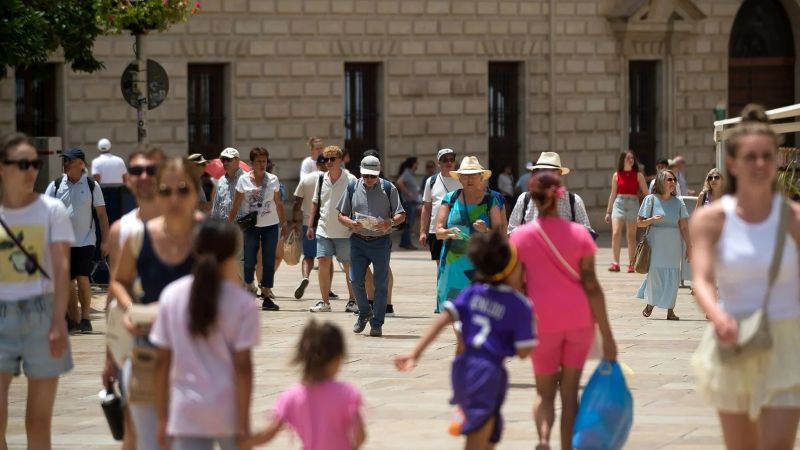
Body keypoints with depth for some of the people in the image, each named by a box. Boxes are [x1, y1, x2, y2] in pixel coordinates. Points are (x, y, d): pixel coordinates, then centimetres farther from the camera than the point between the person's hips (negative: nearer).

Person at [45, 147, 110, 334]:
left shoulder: (91, 185, 1)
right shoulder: (56, 185, 4)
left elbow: (101, 214, 2)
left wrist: (105, 241, -3)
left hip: (85, 241, -2)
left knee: (82, 279, -13)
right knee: (67, 282, 4)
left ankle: (85, 318, -2)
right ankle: (73, 320, 14)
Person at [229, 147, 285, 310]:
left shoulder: (273, 180, 2)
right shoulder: (244, 180, -2)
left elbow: (278, 204, 10)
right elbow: (236, 205, 1)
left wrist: (283, 224, 9)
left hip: (270, 226, 1)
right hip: (251, 226, -1)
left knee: (269, 262, 0)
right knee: (249, 261, 2)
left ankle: (266, 296, 3)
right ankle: (249, 288, 24)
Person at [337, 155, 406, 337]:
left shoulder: (388, 188, -2)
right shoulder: (353, 188, 4)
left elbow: (401, 215, -1)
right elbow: (341, 214, 9)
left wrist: (389, 223, -22)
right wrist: (350, 223, -13)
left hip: (381, 242, -1)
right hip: (358, 241, 2)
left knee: (381, 284, 1)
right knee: (355, 280, -4)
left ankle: (377, 324, 10)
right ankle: (364, 312, 22)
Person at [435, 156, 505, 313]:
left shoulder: (491, 201, 5)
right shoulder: (450, 199, 10)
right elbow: (438, 231, 5)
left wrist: (486, 230, -21)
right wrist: (449, 233, -17)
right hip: (453, 263, 2)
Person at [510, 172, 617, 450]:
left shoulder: (520, 237, -4)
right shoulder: (579, 234, -4)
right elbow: (591, 285, -7)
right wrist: (607, 336, -4)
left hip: (543, 322, 0)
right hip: (579, 319, 0)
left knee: (545, 393, 11)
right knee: (569, 391, 10)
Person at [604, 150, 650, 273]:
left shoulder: (638, 175, 4)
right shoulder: (617, 175, 7)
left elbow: (646, 193, 5)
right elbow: (613, 194, 13)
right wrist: (608, 212, 14)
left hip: (633, 204, 0)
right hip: (619, 204, 0)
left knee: (631, 235, 3)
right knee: (616, 233, -12)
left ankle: (631, 264, 8)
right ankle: (615, 263, -11)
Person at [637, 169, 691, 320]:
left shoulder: (678, 202, 5)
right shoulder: (651, 199, -2)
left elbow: (684, 227, 6)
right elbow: (639, 223, -1)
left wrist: (689, 247, 2)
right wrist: (653, 219, -19)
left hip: (673, 245, 2)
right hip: (656, 244, -2)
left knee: (672, 276, -1)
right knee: (655, 273, 0)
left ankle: (670, 310, 5)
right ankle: (650, 304, 24)